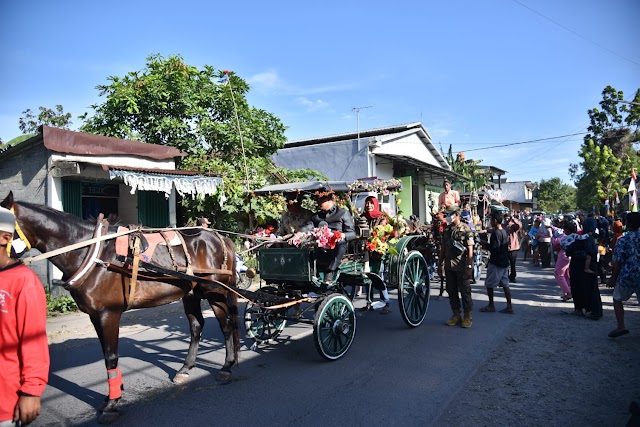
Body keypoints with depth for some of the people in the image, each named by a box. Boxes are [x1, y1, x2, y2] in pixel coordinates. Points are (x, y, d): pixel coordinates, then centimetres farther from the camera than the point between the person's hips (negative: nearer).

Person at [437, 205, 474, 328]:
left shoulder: (465, 229, -8)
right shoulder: (447, 229, 10)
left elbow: (470, 250, -12)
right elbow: (443, 248, 14)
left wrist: (469, 267, -17)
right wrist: (440, 264, 12)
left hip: (461, 267, -6)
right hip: (449, 267, 6)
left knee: (465, 292, 3)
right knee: (451, 291, 11)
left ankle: (467, 316, 14)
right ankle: (456, 315, 22)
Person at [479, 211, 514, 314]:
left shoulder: (496, 233, -18)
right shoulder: (504, 231, 11)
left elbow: (495, 248, -23)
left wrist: (485, 244, -10)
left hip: (496, 263, -9)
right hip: (504, 262, 9)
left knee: (489, 284, 3)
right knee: (505, 284, 10)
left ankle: (491, 306, 10)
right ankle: (509, 306, 12)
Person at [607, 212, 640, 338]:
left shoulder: (622, 241, -13)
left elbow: (618, 262, -12)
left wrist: (613, 278, -3)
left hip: (626, 277, -4)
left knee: (617, 300, 14)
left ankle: (621, 327, 6)